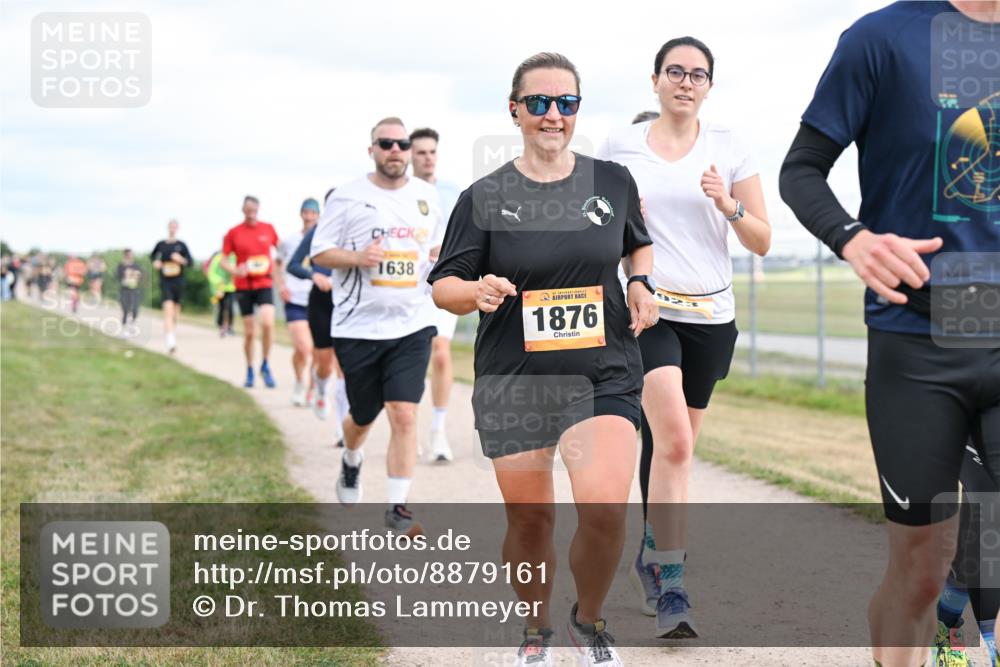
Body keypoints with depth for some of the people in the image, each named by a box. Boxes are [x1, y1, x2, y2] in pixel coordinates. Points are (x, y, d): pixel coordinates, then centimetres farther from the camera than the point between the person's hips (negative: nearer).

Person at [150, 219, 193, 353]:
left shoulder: (181, 245, 2)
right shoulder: (161, 245, 4)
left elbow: (190, 262, 2)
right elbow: (152, 256, 22)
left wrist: (181, 260, -18)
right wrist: (155, 262, 1)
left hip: (178, 282, 2)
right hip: (165, 282, -2)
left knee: (176, 311, 16)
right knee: (168, 310, -18)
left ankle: (173, 331, 43)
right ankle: (171, 342, -28)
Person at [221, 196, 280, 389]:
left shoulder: (268, 229, 3)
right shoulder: (233, 233, 0)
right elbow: (223, 261, 3)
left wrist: (276, 268, 2)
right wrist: (235, 270, -16)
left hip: (264, 284, 0)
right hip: (243, 286, 0)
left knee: (268, 323, -21)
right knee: (249, 332, 4)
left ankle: (265, 366, -3)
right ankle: (249, 371, 22)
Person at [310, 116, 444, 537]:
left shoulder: (426, 195, 8)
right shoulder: (348, 197, -3)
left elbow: (437, 242, 24)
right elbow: (318, 252, -2)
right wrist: (358, 257, -20)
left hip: (411, 325, 1)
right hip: (357, 327, -1)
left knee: (404, 416, -11)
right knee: (363, 418, 13)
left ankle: (398, 507, -1)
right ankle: (351, 462, 47)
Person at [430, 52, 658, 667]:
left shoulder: (613, 181, 5)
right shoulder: (485, 198, -1)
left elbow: (639, 244, 24)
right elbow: (443, 286, 1)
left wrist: (642, 284, 3)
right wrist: (478, 291, -21)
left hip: (604, 374, 0)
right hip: (514, 381, 0)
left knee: (605, 508, -19)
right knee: (529, 521, 7)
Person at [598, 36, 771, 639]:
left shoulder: (729, 147, 6)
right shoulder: (619, 146, 4)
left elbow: (762, 243, 4)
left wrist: (729, 205, -12)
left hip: (711, 317, 2)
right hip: (647, 311, -2)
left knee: (673, 445, 11)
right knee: (673, 440, -20)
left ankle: (653, 556, 32)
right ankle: (670, 586, -18)